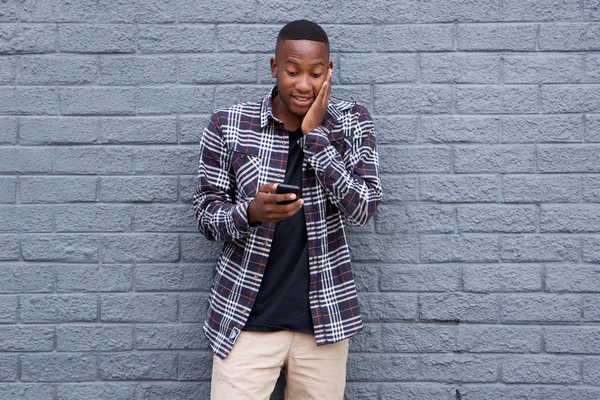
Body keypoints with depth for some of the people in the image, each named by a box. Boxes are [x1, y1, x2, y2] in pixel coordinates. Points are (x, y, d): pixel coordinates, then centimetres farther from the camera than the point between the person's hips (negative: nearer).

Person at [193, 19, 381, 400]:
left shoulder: (352, 121, 0)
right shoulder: (228, 125, -3)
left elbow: (363, 208, -10)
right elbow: (206, 214, 0)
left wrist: (314, 134, -15)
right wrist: (251, 212, -21)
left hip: (323, 317, 1)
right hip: (246, 318, -1)